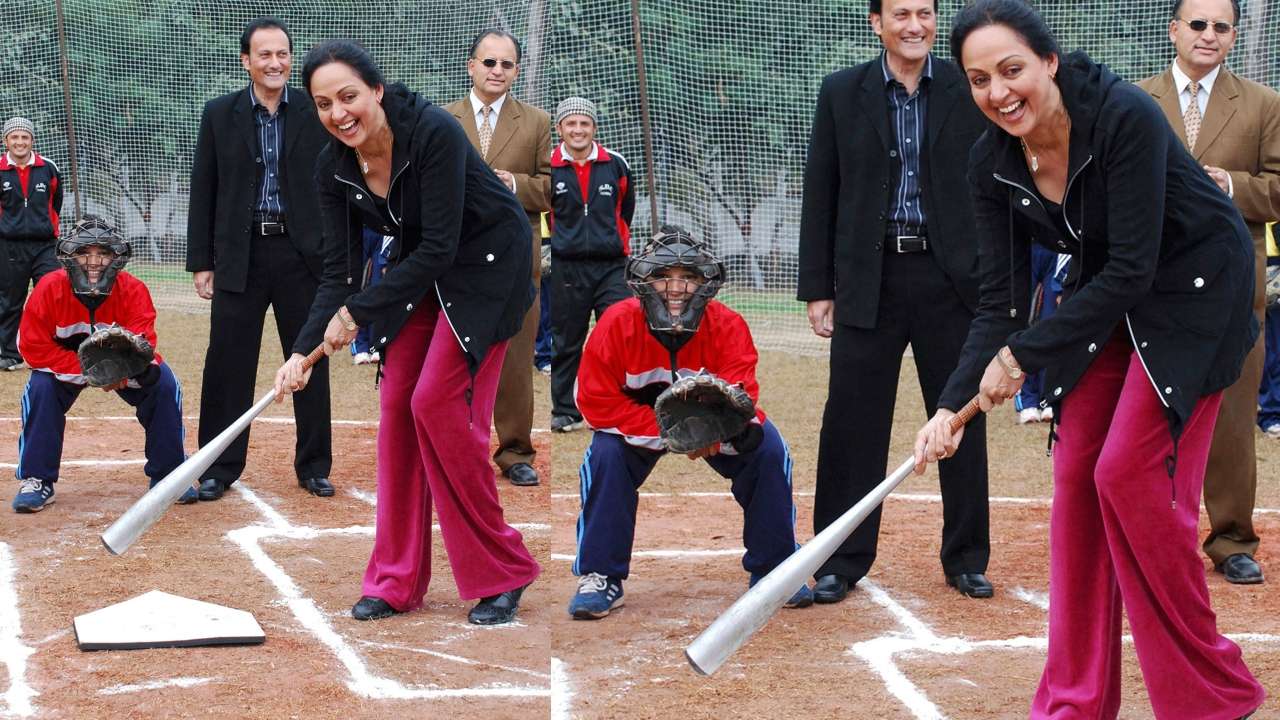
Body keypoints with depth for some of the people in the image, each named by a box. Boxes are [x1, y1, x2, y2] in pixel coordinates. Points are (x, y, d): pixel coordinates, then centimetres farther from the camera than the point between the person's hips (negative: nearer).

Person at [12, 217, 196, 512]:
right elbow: (33, 347, -26)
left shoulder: (133, 290, -26)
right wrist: (87, 370, -34)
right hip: (67, 364, -1)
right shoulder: (50, 288, -27)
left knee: (164, 384, -22)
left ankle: (167, 475, -3)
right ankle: (36, 481, -14)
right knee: (40, 388, -29)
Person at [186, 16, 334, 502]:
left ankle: (313, 467, 17)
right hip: (239, 255, 0)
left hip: (303, 254, 0)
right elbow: (203, 191, 6)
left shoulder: (317, 114, 2)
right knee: (229, 364, 1)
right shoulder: (220, 115, 4)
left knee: (311, 362, 6)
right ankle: (220, 468, 12)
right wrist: (201, 261, 2)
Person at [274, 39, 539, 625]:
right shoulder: (333, 168, -10)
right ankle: (397, 581, 10)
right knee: (397, 404, 0)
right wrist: (302, 351, -21)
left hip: (488, 262, -7)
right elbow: (338, 269, -8)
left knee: (437, 402, -15)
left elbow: (440, 247, -30)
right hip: (420, 269, 7)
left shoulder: (434, 133, -30)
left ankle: (501, 572, -2)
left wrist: (357, 312, -29)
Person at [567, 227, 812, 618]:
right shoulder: (617, 323, -26)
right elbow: (597, 400, -26)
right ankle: (599, 577, -15)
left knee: (768, 448, -21)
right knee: (604, 453, -29)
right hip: (640, 424, -1)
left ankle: (772, 570, -2)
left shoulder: (728, 326, -25)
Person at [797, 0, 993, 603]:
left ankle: (966, 559, 19)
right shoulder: (841, 93, 4)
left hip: (953, 279, 0)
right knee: (853, 424, 1)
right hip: (868, 281, 0)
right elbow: (819, 196, 5)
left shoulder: (970, 91, 3)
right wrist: (817, 289, 1)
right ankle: (841, 561, 12)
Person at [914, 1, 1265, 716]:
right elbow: (1001, 299, -7)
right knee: (1077, 474, 1)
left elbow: (1133, 269, -30)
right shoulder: (993, 161, -10)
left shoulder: (1125, 117, -29)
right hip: (1107, 299, 7)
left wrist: (1024, 355, -28)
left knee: (1129, 473, -15)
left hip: (1195, 289, -7)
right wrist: (954, 404, -19)